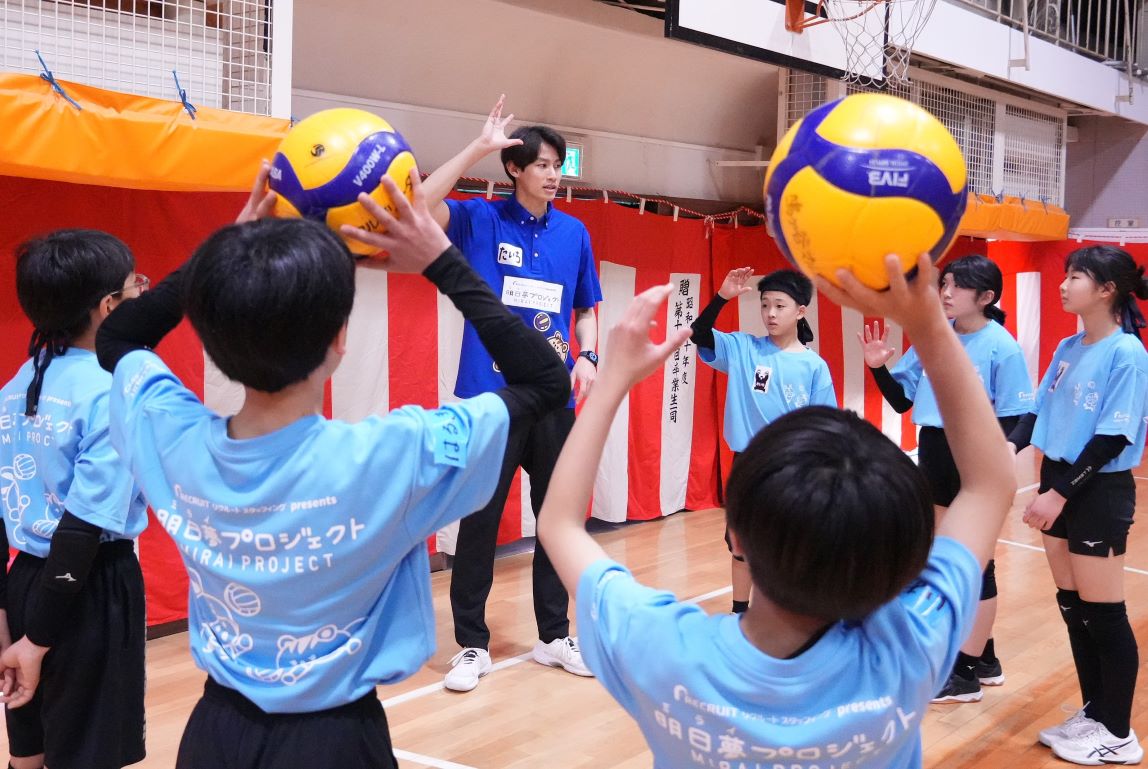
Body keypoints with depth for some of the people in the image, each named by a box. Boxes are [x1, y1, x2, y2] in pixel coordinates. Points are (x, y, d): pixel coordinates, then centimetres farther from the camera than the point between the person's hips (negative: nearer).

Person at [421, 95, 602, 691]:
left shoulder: (574, 233, 9)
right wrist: (479, 146, -21)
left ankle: (554, 636, 23)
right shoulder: (480, 220, -1)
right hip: (491, 394, -4)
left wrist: (587, 358, -2)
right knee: (480, 520, 0)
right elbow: (422, 205, -20)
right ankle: (472, 645, 12)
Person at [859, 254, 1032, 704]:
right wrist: (879, 367, -9)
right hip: (934, 457, 7)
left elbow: (1015, 422, -14)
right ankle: (982, 657, 35)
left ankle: (966, 671, 17)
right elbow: (901, 401, 7)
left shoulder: (1001, 347, -14)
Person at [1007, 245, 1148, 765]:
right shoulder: (1067, 349, 7)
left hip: (1100, 492, -7)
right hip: (1057, 487, 7)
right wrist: (1009, 448, -9)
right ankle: (1093, 714, 28)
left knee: (1103, 615, 1)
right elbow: (1039, 411, 9)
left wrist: (1061, 493, -20)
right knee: (1072, 608, 14)